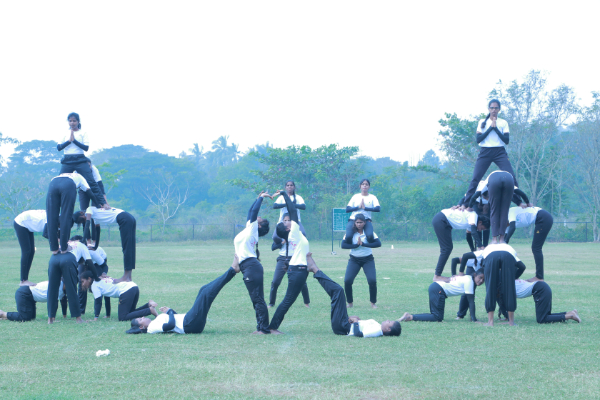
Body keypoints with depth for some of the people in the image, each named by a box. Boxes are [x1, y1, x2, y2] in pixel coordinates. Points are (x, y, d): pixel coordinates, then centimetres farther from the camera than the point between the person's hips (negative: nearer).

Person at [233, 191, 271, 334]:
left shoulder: (252, 228, 0)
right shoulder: (248, 228, 20)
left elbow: (254, 211, -9)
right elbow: (251, 211, 31)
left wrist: (261, 198, 3)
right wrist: (259, 198, 33)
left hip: (251, 266, -9)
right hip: (248, 267, 9)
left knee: (258, 299, -9)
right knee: (256, 299, 9)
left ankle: (264, 328, -10)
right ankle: (261, 327, 11)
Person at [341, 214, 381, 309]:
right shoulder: (351, 232, -4)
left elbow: (378, 243, -18)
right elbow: (343, 245, -14)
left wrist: (363, 244, -25)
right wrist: (356, 245, -24)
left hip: (368, 260, -1)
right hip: (354, 260, 1)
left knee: (372, 281, -17)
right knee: (347, 281, -13)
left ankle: (373, 303, 2)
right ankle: (350, 302, 6)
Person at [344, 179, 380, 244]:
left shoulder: (372, 197, 9)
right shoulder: (355, 196, 13)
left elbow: (378, 209, -8)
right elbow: (347, 209, 3)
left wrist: (365, 208, -15)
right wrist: (358, 207, -10)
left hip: (366, 220, -1)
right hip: (353, 219, 1)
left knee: (370, 236, -33)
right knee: (348, 238, -28)